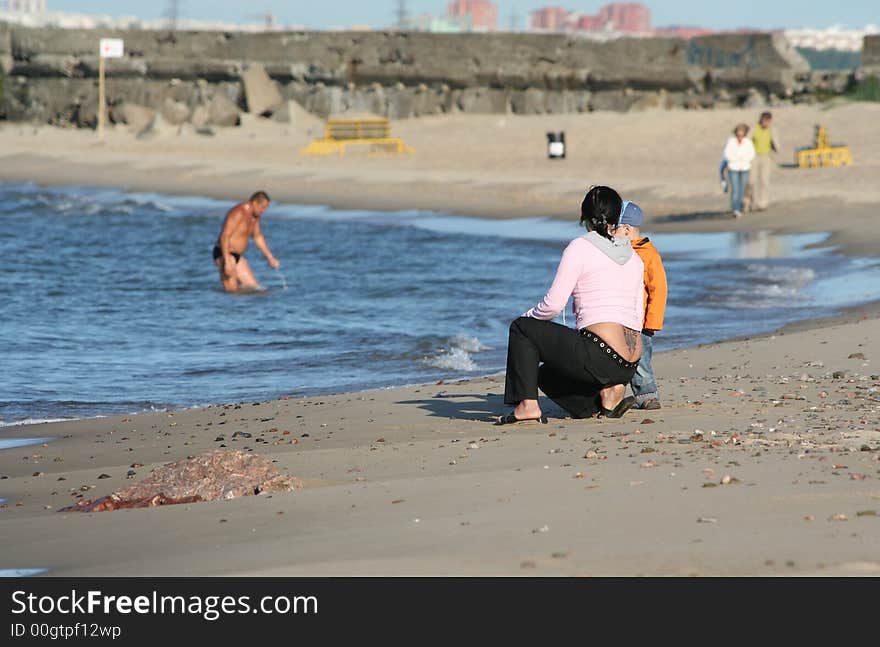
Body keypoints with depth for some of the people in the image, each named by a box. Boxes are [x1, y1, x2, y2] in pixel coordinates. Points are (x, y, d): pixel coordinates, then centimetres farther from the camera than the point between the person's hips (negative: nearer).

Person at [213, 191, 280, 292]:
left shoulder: (254, 216, 9)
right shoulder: (238, 213, -21)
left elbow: (258, 237, 23)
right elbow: (224, 236, -27)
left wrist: (270, 258, 22)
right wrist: (227, 262, -33)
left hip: (237, 256, 10)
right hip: (224, 254, -10)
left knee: (252, 286, 3)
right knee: (232, 291, -15)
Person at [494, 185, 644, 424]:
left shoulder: (580, 247, -3)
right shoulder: (634, 257, 17)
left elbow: (553, 304, -8)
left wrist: (529, 316, 14)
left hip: (600, 355, -7)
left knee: (522, 328, 12)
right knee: (547, 373, 29)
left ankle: (528, 405, 1)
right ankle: (607, 392, 7)